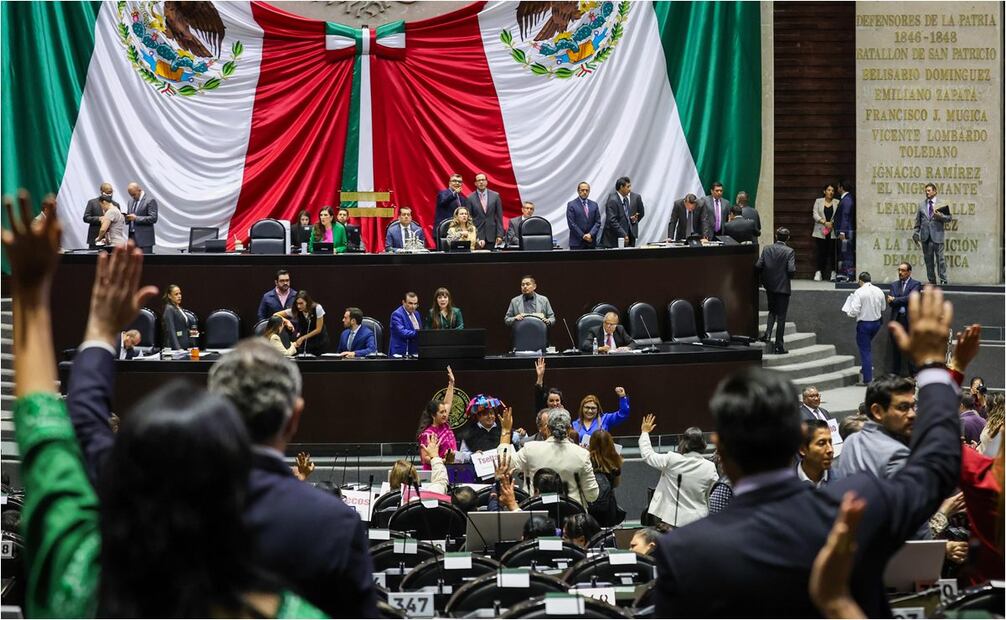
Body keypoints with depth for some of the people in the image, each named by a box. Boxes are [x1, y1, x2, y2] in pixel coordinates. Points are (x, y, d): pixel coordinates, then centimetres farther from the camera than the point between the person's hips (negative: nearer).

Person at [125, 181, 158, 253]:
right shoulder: (131, 202, 19)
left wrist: (136, 218, -19)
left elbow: (153, 218, -14)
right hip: (132, 237, 7)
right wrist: (127, 217, 0)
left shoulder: (150, 200, -6)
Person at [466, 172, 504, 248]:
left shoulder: (495, 196, 5)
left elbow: (499, 217, 6)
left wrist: (499, 235, 0)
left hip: (491, 236, 1)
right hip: (477, 234, -1)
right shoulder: (470, 198, 1)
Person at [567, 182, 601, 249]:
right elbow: (571, 224, -6)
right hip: (577, 243, -4)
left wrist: (590, 234, -9)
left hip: (591, 243, 4)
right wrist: (583, 236, -11)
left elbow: (598, 222, 7)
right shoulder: (571, 204, 0)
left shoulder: (594, 205, 12)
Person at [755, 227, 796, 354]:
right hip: (783, 287, -3)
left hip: (769, 286, 3)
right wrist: (789, 276, 3)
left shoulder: (766, 249, -2)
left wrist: (766, 274, 11)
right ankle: (778, 346, 5)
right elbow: (791, 270, -19)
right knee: (781, 316, 5)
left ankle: (767, 334, 4)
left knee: (772, 310, 25)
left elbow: (758, 266, -7)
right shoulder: (789, 251, -12)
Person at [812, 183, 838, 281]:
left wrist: (832, 223, -15)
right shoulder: (818, 201, 9)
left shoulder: (837, 203, 8)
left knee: (832, 252, -2)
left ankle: (833, 273, 3)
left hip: (833, 232, 0)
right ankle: (819, 272, 1)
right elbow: (815, 214, -1)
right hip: (820, 232, 0)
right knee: (821, 252, -3)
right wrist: (824, 222, -13)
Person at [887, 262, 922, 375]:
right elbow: (890, 302, 3)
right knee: (896, 348, 8)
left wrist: (895, 300, -7)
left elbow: (911, 298, -14)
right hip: (897, 319, 4)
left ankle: (913, 373, 2)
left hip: (910, 319, -4)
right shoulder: (894, 285, 14)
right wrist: (903, 301, -13)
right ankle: (895, 373, 14)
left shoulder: (916, 284, 1)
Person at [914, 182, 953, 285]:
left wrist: (940, 216, -15)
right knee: (928, 259, 5)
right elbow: (918, 221, 14)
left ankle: (943, 280, 0)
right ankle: (931, 280, 11)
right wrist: (916, 234, 7)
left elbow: (949, 217, 3)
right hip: (925, 236, 3)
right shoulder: (921, 205, 14)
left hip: (937, 235, -3)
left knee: (940, 258, -4)